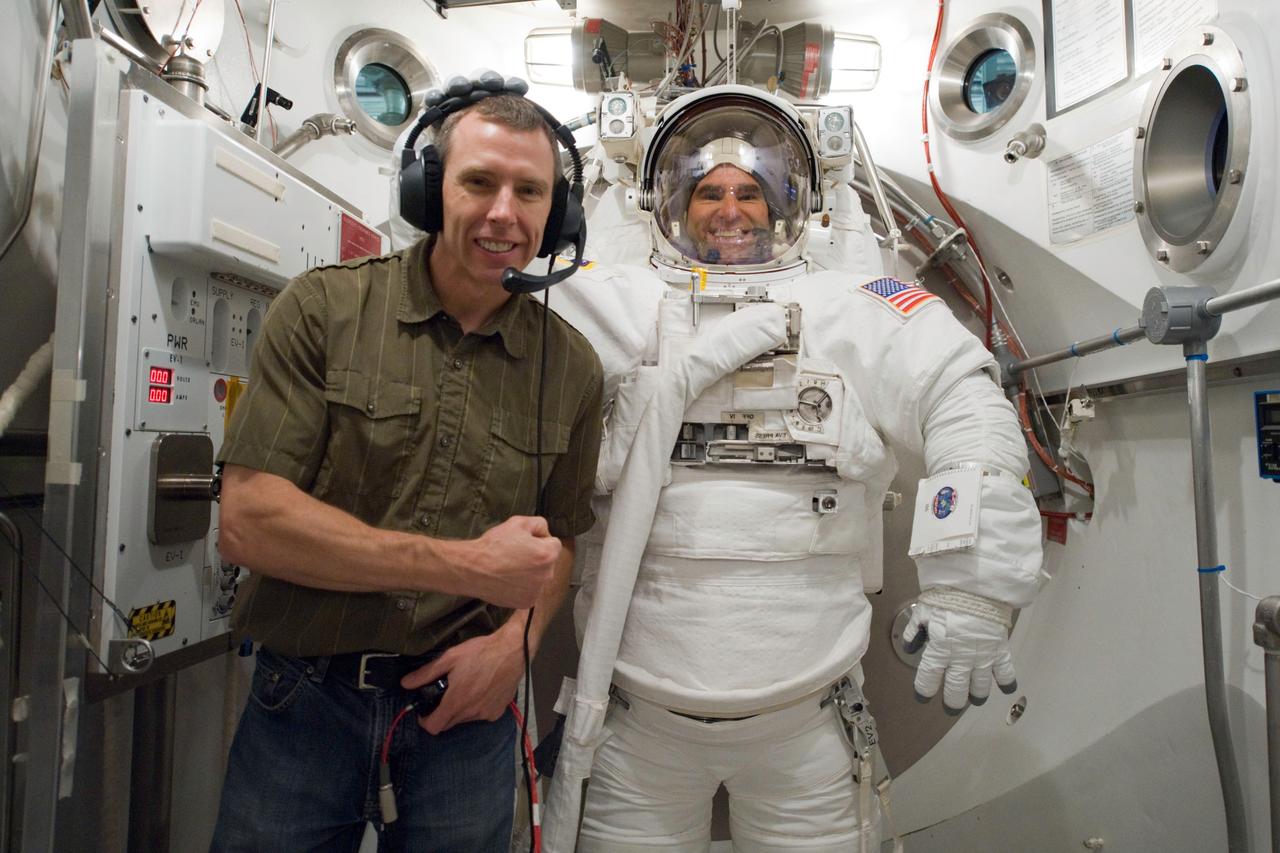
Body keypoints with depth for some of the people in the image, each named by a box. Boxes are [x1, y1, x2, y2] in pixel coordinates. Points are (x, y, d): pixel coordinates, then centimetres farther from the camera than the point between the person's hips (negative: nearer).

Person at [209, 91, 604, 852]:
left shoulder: (572, 366, -1)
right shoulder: (324, 308, -8)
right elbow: (249, 522, -15)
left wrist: (516, 640, -10)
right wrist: (466, 566, -18)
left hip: (464, 710, 2)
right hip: (304, 701, -1)